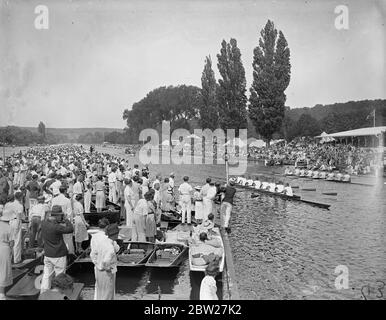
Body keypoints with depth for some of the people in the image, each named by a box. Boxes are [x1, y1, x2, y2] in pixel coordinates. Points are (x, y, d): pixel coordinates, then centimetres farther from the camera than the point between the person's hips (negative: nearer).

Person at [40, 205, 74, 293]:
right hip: (58, 256, -7)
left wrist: (62, 222, 5)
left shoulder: (43, 224, -1)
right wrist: (66, 219, -10)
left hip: (47, 255, 7)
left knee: (46, 276, 14)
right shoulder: (56, 227, -25)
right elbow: (71, 229, -22)